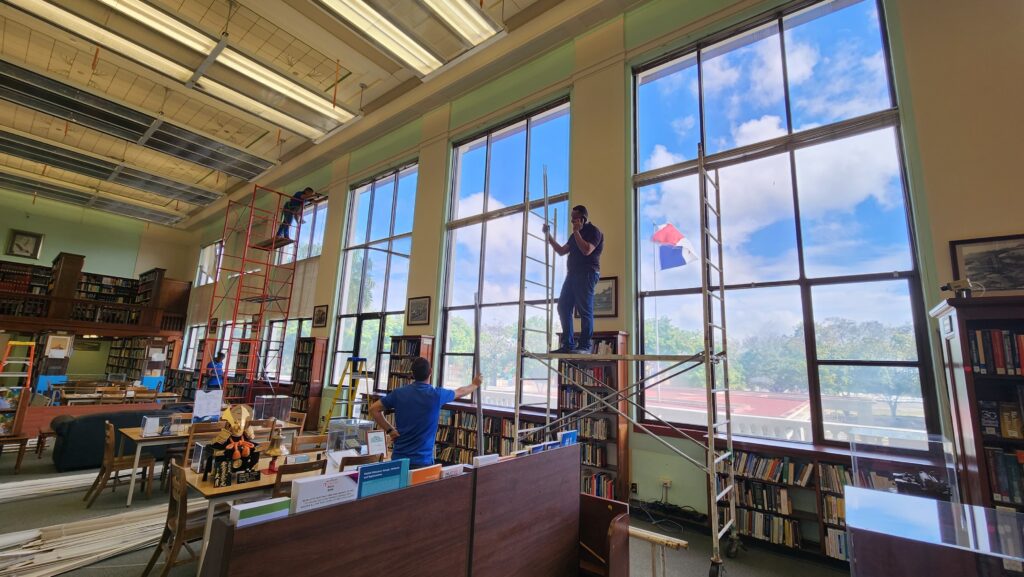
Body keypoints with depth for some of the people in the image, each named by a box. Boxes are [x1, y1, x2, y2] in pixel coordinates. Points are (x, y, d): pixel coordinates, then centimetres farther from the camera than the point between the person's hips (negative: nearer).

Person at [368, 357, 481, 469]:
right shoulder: (437, 394, -9)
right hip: (422, 460, -3)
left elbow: (373, 409, 3)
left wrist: (389, 430, 5)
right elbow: (460, 392, 9)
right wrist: (475, 385, 29)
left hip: (398, 458, 4)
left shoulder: (399, 393, -2)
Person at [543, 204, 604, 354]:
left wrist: (576, 232, -11)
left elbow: (586, 250, -18)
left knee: (585, 311, -9)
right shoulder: (576, 235, 24)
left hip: (587, 274, -9)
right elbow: (561, 251, 23)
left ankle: (585, 346, -6)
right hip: (573, 274, 9)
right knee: (563, 308, 2)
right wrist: (548, 236, 16)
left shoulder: (593, 231, -2)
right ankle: (568, 344, 6)